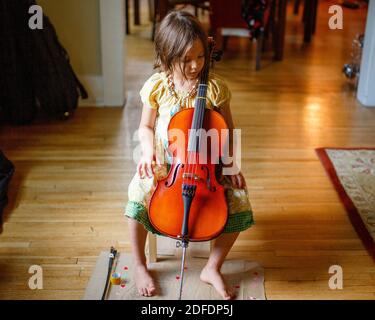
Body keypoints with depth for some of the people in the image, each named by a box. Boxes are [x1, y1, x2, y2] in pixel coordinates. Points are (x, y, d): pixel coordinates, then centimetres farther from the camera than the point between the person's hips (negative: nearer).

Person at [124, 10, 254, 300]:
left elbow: (227, 129, 1)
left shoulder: (215, 87, -8)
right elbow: (146, 127, 3)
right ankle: (140, 266, -2)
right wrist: (148, 154, -16)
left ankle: (213, 268, 2)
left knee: (238, 200, -19)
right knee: (139, 194, -27)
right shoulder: (156, 86, -7)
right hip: (164, 161, 0)